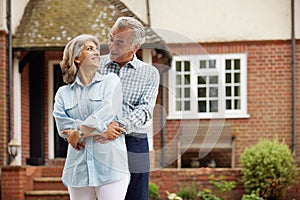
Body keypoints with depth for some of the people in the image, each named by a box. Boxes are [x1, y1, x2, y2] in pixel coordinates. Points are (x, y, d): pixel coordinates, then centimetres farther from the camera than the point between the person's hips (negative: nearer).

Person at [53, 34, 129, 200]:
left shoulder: (111, 81, 10)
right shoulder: (63, 93, 14)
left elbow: (107, 112, -7)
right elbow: (63, 124, -3)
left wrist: (80, 132, -8)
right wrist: (100, 130, -10)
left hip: (110, 166, -2)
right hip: (79, 168, 2)